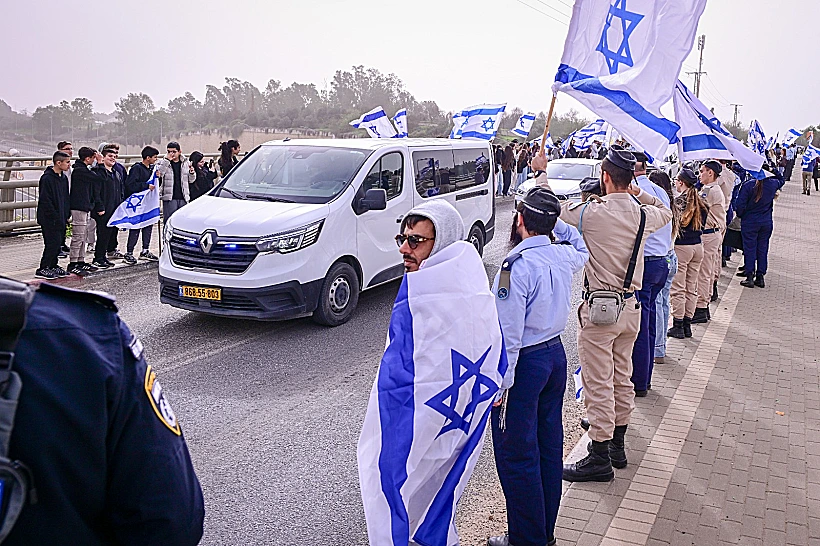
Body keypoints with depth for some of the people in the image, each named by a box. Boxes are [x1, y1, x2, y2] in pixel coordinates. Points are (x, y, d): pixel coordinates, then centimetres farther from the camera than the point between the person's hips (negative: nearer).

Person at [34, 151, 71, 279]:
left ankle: (53, 266, 22)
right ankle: (42, 269, 0)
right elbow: (45, 201, -17)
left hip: (61, 218, 8)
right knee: (53, 243, -8)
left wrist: (67, 214, 12)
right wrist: (56, 217, -18)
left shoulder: (64, 178, 12)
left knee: (59, 242, 11)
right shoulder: (47, 179, -15)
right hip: (50, 219, -8)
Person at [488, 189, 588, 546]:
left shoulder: (517, 266, -22)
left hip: (526, 362, -8)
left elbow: (509, 333, -22)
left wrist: (499, 382, -16)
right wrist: (555, 222, 18)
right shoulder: (563, 255, 0)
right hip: (556, 354, 8)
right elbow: (581, 250, 29)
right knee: (550, 447, 17)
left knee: (516, 456, 3)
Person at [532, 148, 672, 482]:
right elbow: (666, 212, 24)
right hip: (631, 306, 7)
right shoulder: (645, 214, 0)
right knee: (622, 377, 18)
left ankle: (600, 459, 6)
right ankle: (618, 445, 31)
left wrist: (541, 173, 9)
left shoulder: (593, 213, -18)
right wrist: (638, 192, 20)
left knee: (598, 383, 0)